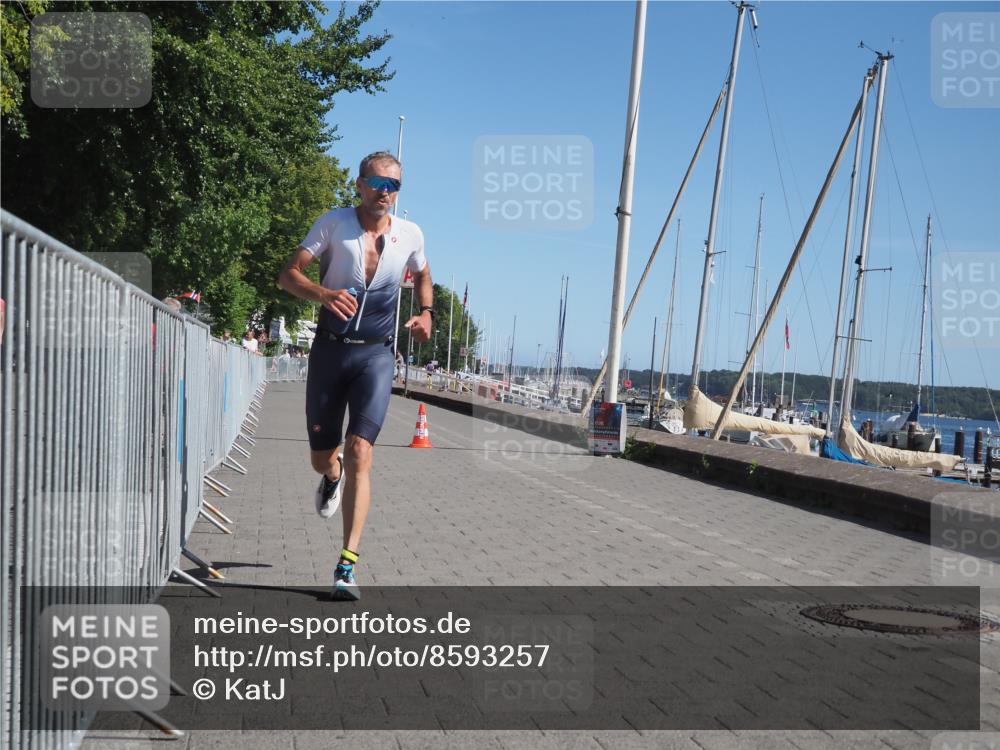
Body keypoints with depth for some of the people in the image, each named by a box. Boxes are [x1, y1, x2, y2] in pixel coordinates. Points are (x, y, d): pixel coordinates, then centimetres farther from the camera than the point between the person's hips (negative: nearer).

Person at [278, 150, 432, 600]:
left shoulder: (410, 235, 4)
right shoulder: (333, 223, -3)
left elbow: (422, 276, 25)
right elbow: (289, 274, -6)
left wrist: (425, 313, 6)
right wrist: (324, 294, -26)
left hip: (375, 355, 0)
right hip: (330, 350, 1)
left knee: (359, 453, -16)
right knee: (320, 458, 10)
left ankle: (347, 567, -15)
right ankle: (333, 475, 51)